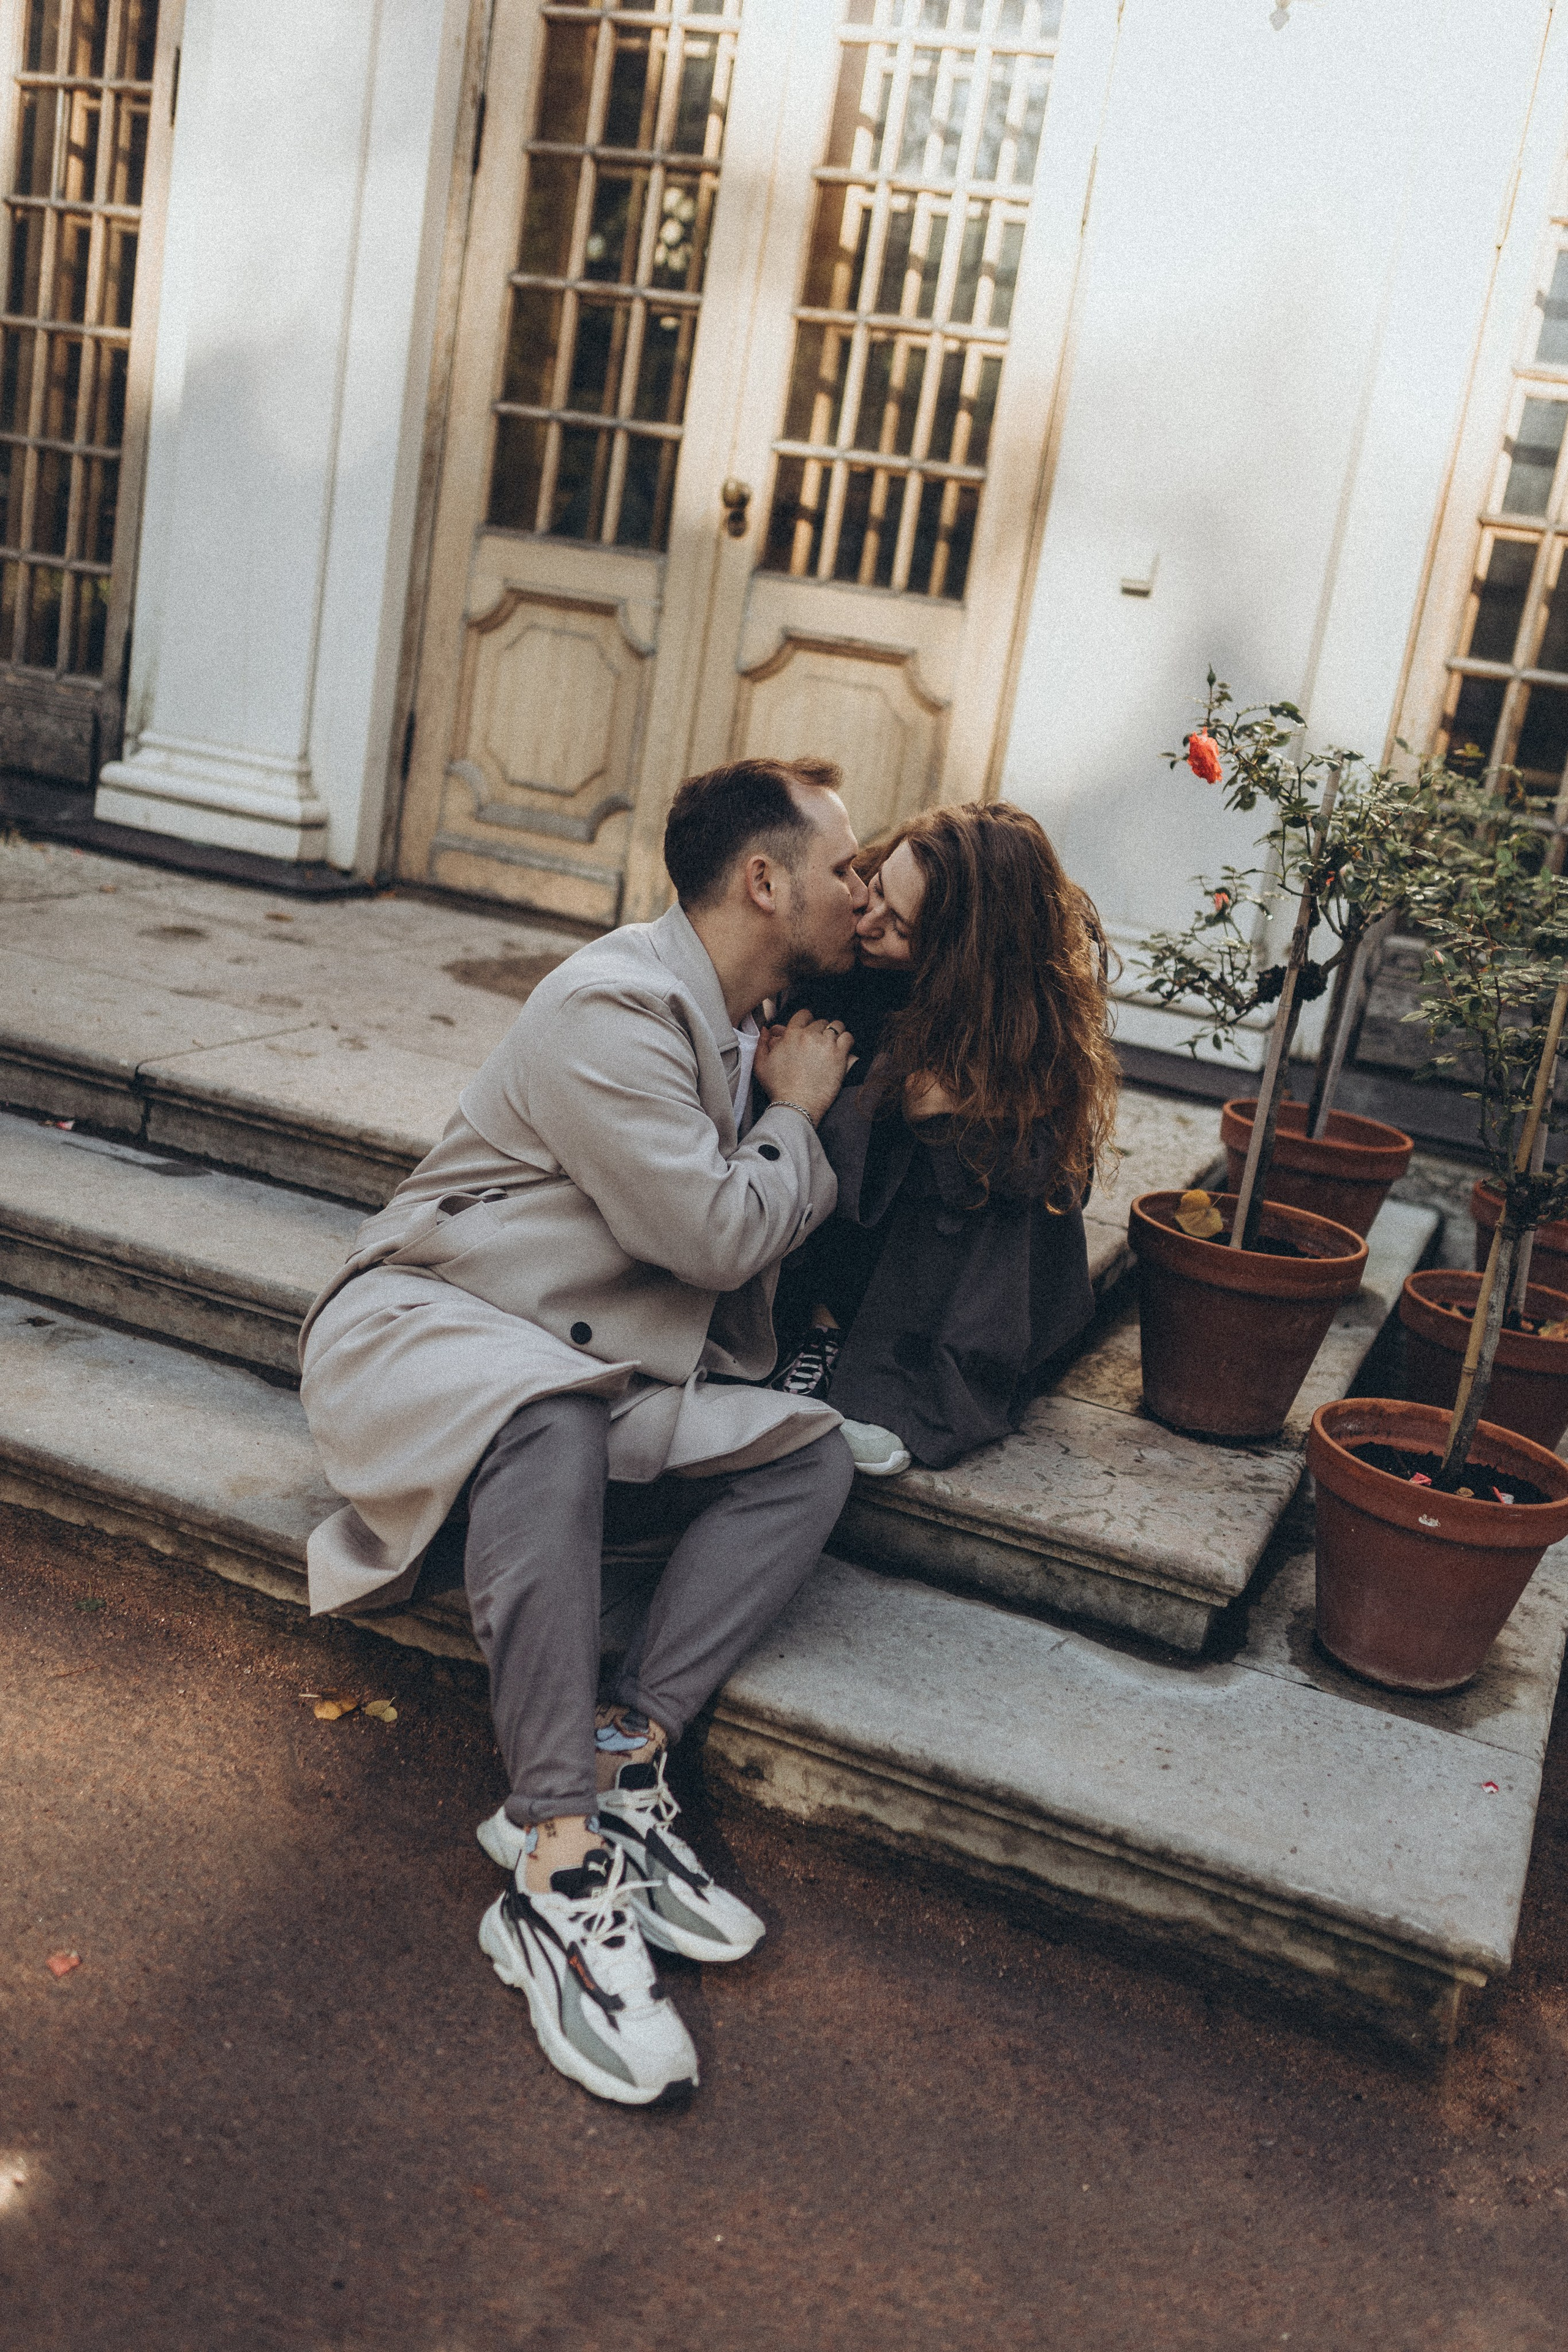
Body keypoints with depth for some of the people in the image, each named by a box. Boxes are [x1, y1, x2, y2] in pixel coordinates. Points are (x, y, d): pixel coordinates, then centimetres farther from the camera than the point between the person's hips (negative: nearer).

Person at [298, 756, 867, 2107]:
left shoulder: (747, 1024, 14)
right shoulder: (614, 1009, -16)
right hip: (432, 1324, -8)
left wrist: (805, 1104, 7)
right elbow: (720, 1233, -20)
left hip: (604, 1363, 8)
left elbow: (787, 1220, 23)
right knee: (550, 1423, -42)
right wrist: (797, 1112, -3)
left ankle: (618, 1758, -26)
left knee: (812, 1452, -16)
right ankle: (562, 1868, -41)